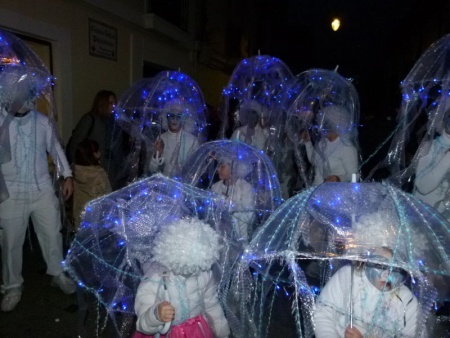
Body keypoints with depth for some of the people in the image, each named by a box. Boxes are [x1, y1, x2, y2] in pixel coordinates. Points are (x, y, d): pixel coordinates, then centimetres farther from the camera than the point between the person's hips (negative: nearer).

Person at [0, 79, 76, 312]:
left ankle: (58, 275, 34)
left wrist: (67, 175, 7)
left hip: (43, 190, 2)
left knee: (52, 234, 12)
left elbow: (55, 148, 9)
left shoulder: (42, 122, -1)